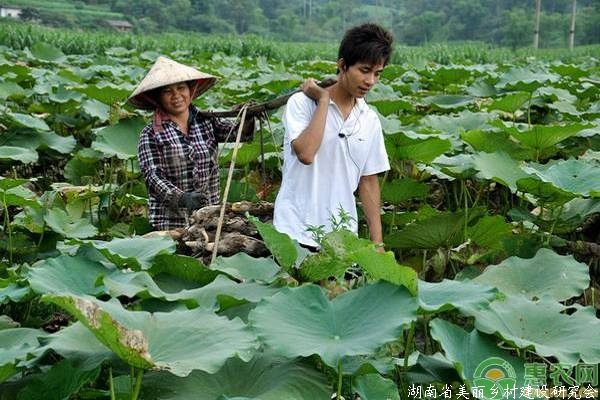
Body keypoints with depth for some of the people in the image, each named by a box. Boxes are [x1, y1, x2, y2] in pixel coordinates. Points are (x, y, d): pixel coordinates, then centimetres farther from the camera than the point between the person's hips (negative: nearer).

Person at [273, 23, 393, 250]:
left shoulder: (370, 121, 8)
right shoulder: (301, 103, -6)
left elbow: (368, 182, 12)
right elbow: (306, 153, -24)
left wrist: (377, 242, 8)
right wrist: (323, 100, -14)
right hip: (297, 234, -4)